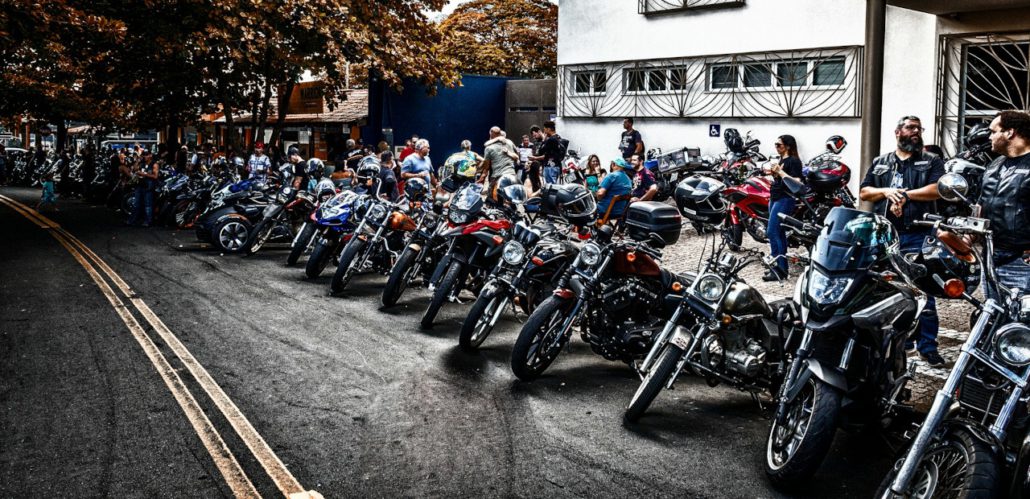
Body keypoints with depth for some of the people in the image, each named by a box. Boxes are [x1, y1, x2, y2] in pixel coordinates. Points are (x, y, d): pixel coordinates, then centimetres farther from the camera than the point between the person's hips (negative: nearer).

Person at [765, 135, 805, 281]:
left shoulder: (793, 161, -10)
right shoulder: (781, 160, 17)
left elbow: (796, 182, -20)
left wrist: (780, 172, -20)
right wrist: (774, 173, 5)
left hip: (785, 199, -10)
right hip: (775, 198, 10)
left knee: (772, 233, -14)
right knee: (779, 233, 11)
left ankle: (779, 270, -12)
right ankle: (781, 267, 16)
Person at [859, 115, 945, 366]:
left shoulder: (932, 162, 8)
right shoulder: (880, 163, 17)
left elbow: (937, 189, -8)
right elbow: (864, 193, 11)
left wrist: (905, 195, -11)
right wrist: (886, 191, -7)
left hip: (918, 236, -3)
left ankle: (928, 347, 0)